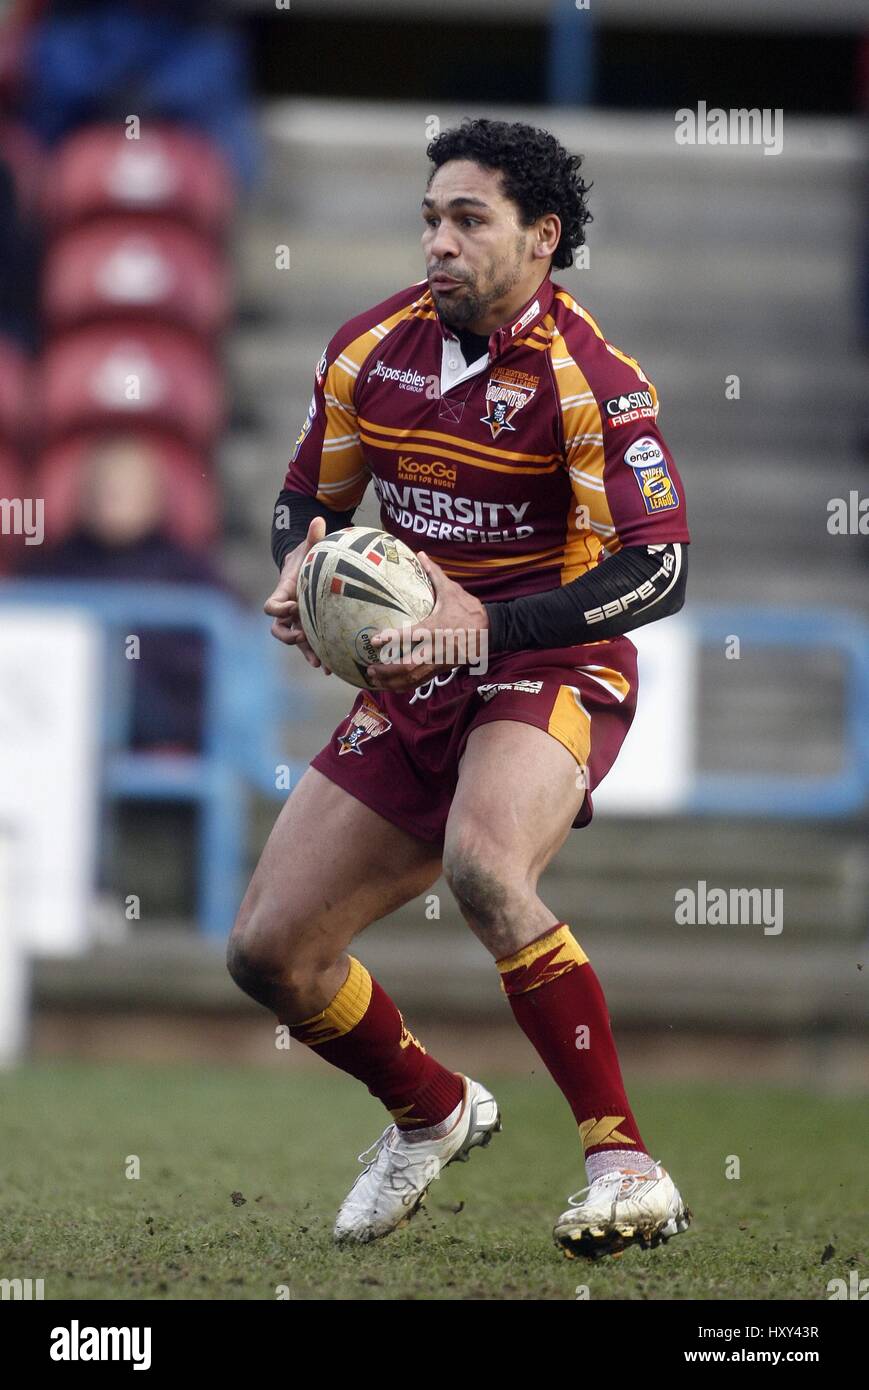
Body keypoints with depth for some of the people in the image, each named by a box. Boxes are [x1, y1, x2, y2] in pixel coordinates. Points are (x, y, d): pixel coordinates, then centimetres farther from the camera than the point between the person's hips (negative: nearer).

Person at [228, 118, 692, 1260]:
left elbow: (659, 571, -19)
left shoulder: (591, 380, -15)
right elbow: (310, 496, 17)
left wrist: (488, 622, -29)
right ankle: (433, 1113, 31)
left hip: (552, 671, -7)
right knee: (269, 949, 1)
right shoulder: (371, 349, 3)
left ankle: (623, 1160, -31)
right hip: (412, 687, 7)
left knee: (482, 863, -38)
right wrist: (302, 573, -8)